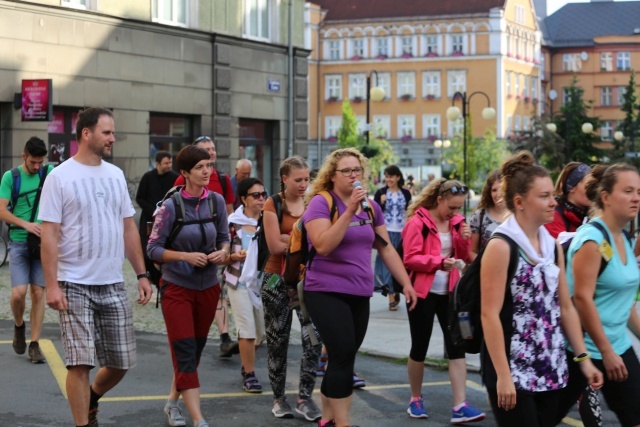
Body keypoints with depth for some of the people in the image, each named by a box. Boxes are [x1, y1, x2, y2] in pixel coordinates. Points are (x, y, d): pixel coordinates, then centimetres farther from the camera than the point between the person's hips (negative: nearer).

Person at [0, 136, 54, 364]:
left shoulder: (49, 173, 4)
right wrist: (26, 224, -20)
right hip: (19, 242, -1)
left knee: (38, 293, 0)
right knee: (18, 292, -12)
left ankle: (34, 345, 7)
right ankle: (19, 326, 19)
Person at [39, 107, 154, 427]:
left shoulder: (115, 175, 10)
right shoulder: (60, 177, -7)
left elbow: (128, 228, 14)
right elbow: (49, 234, -10)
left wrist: (142, 274, 9)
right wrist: (52, 285, -16)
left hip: (113, 284, 5)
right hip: (75, 286, -5)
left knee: (122, 362, 9)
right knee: (80, 362, -6)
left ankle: (90, 399, 37)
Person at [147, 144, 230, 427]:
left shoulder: (216, 201, -2)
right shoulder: (171, 206, -13)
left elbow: (224, 238, 9)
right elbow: (153, 248, -10)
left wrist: (223, 252, -13)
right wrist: (185, 256, -23)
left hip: (208, 287, 5)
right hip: (177, 288, -5)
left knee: (195, 350, 16)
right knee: (185, 353, -8)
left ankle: (173, 401, 37)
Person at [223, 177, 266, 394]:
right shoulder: (233, 223, -5)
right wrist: (235, 257, -21)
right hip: (239, 282, -3)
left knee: (262, 331, 9)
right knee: (248, 330, -6)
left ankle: (246, 363, 35)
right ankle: (249, 374, 8)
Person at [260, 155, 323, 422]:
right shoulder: (273, 205, -4)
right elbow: (275, 245, -13)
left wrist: (288, 238, -15)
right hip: (278, 280, -2)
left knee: (313, 338, -8)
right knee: (277, 341, 7)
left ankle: (305, 397, 3)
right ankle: (279, 398, 20)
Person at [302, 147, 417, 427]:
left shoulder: (371, 207, 9)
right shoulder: (321, 202, -10)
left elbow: (386, 248, 15)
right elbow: (322, 246, -23)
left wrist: (406, 283, 9)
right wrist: (349, 210, -25)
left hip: (360, 294, 6)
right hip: (327, 293, -6)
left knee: (342, 359, 12)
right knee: (343, 357, -13)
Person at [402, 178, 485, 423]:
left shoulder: (456, 221, 9)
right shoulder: (418, 221, -11)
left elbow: (463, 257, 12)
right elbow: (410, 258, -16)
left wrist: (464, 239, -7)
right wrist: (440, 261, -26)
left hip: (449, 291, 5)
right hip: (423, 292, -5)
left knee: (456, 345, -4)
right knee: (420, 347, 4)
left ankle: (460, 406, -6)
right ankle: (415, 400, 22)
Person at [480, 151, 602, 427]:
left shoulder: (553, 246, 9)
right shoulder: (501, 247, -13)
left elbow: (565, 308, 13)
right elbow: (489, 314, -17)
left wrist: (583, 359, 9)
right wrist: (503, 375, -20)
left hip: (549, 370, 7)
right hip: (513, 371, -7)